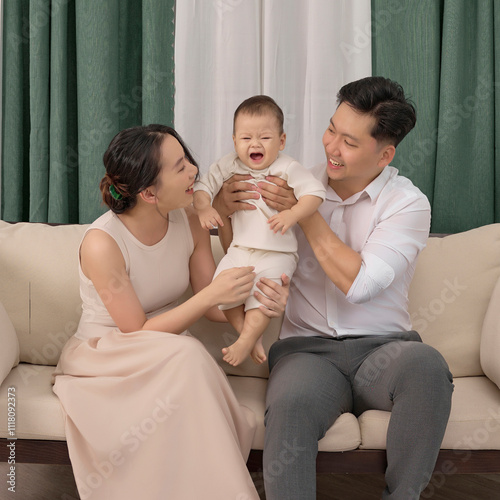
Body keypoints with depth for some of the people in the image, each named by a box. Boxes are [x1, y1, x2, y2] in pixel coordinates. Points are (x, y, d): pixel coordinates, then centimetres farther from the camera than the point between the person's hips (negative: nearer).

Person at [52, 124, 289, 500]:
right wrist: (211, 295, -29)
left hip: (169, 361, 5)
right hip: (103, 354, -4)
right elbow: (138, 331, -20)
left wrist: (259, 303, -22)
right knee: (186, 354, -34)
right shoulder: (102, 243, -24)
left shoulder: (189, 221, -7)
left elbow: (212, 305, 0)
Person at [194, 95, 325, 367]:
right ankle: (253, 336, 5)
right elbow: (203, 185, 9)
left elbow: (314, 192, -12)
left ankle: (245, 341, -7)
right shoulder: (228, 166, 5)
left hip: (276, 254, -4)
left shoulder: (288, 168, -6)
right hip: (239, 249, 4)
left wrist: (292, 214, -29)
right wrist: (203, 207, -13)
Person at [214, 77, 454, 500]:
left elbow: (359, 283, -14)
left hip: (382, 348, 0)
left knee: (426, 365, -35)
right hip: (308, 349, 1)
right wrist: (225, 213, -6)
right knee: (290, 405, -35)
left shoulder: (408, 203, -1)